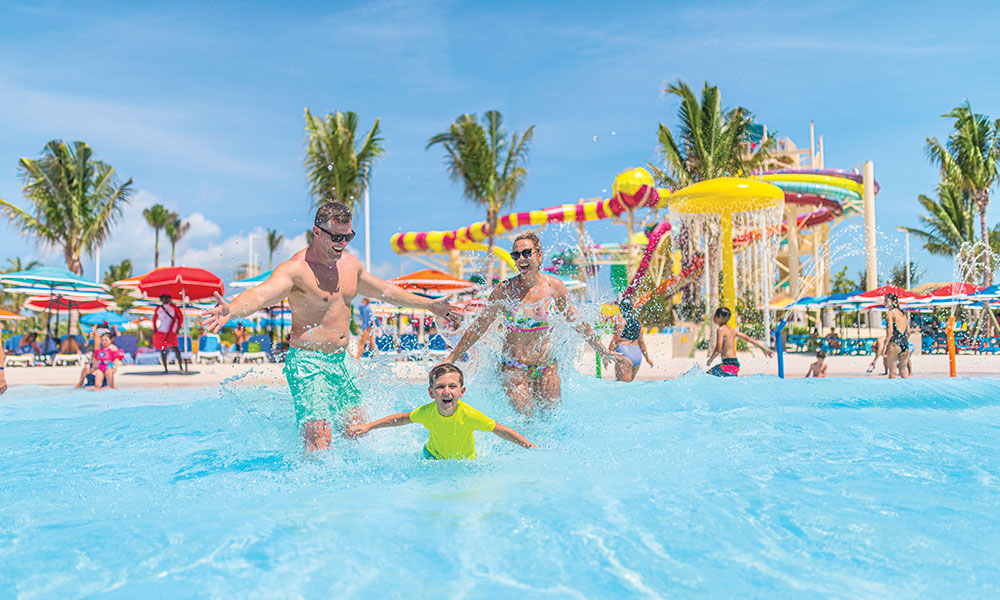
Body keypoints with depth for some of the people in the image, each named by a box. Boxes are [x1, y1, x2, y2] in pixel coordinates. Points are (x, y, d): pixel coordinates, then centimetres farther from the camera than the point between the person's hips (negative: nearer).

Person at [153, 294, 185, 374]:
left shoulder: (173, 307, 4)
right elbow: (154, 319, 24)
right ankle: (165, 369, 10)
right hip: (161, 331, 4)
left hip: (171, 331, -4)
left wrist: (178, 327, -2)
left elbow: (181, 317, 6)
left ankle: (180, 366, -19)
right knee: (163, 350, 3)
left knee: (174, 347, -22)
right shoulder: (158, 309, 12)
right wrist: (154, 330, 13)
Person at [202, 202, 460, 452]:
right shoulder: (296, 268, -16)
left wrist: (429, 304, 29)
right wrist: (231, 310, -54)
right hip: (307, 361, -8)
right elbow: (260, 294, -32)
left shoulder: (350, 264, 9)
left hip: (339, 362, 8)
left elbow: (385, 290, 24)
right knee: (318, 439, -16)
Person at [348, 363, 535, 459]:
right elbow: (403, 418, -5)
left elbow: (501, 430, -23)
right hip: (434, 455, 1)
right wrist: (368, 426, -5)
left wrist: (530, 446, -24)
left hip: (465, 460, -1)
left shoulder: (469, 415, -34)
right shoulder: (427, 412, -26)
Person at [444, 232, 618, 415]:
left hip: (548, 366, 3)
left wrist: (602, 352, 14)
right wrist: (451, 359, -9)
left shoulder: (555, 286, -5)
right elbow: (479, 327, -7)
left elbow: (577, 322, 8)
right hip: (515, 368, -3)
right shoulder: (505, 290, -13)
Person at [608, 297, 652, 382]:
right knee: (629, 382, 16)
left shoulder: (622, 320, -6)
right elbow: (641, 341, 17)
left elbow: (616, 339, -10)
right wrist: (647, 358, 25)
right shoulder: (638, 321, 13)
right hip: (638, 355, 7)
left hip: (625, 354, -7)